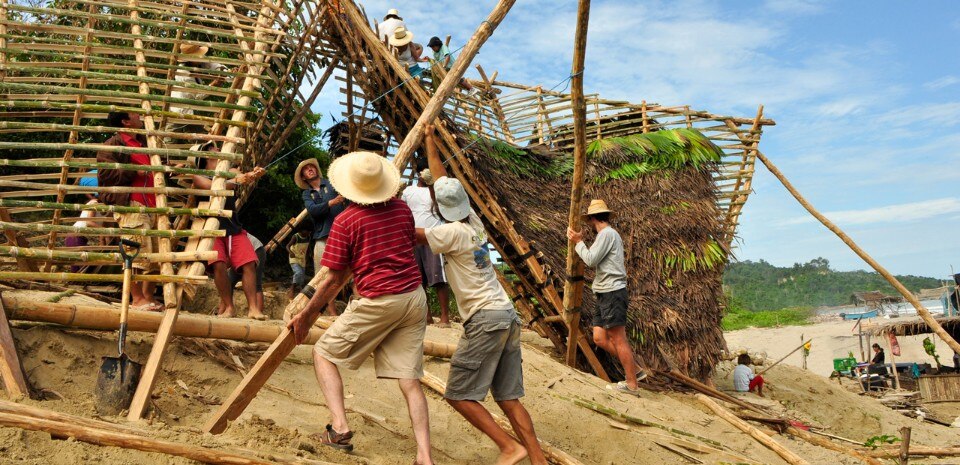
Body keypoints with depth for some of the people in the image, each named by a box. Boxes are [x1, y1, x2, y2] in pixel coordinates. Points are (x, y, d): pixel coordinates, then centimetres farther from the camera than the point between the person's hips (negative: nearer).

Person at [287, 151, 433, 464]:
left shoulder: (346, 221, -7)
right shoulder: (402, 209, 9)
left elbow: (334, 279, -4)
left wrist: (307, 314, 8)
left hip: (378, 302, -5)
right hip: (415, 297, 6)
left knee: (324, 354, 12)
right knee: (410, 380, 5)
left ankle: (339, 428, -2)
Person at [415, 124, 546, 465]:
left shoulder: (453, 232, -10)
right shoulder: (473, 221, 12)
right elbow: (443, 179, 23)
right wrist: (430, 141, 32)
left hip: (485, 319, -8)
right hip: (507, 314, 8)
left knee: (458, 394, -1)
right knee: (508, 397, 8)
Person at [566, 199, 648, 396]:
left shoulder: (607, 233, -10)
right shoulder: (610, 234, 22)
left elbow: (591, 260, -15)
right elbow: (596, 261, 18)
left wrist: (578, 242, -2)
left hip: (612, 293, -10)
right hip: (605, 294, 10)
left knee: (618, 339, -7)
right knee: (600, 338, 7)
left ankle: (632, 385, -2)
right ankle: (635, 370, 12)